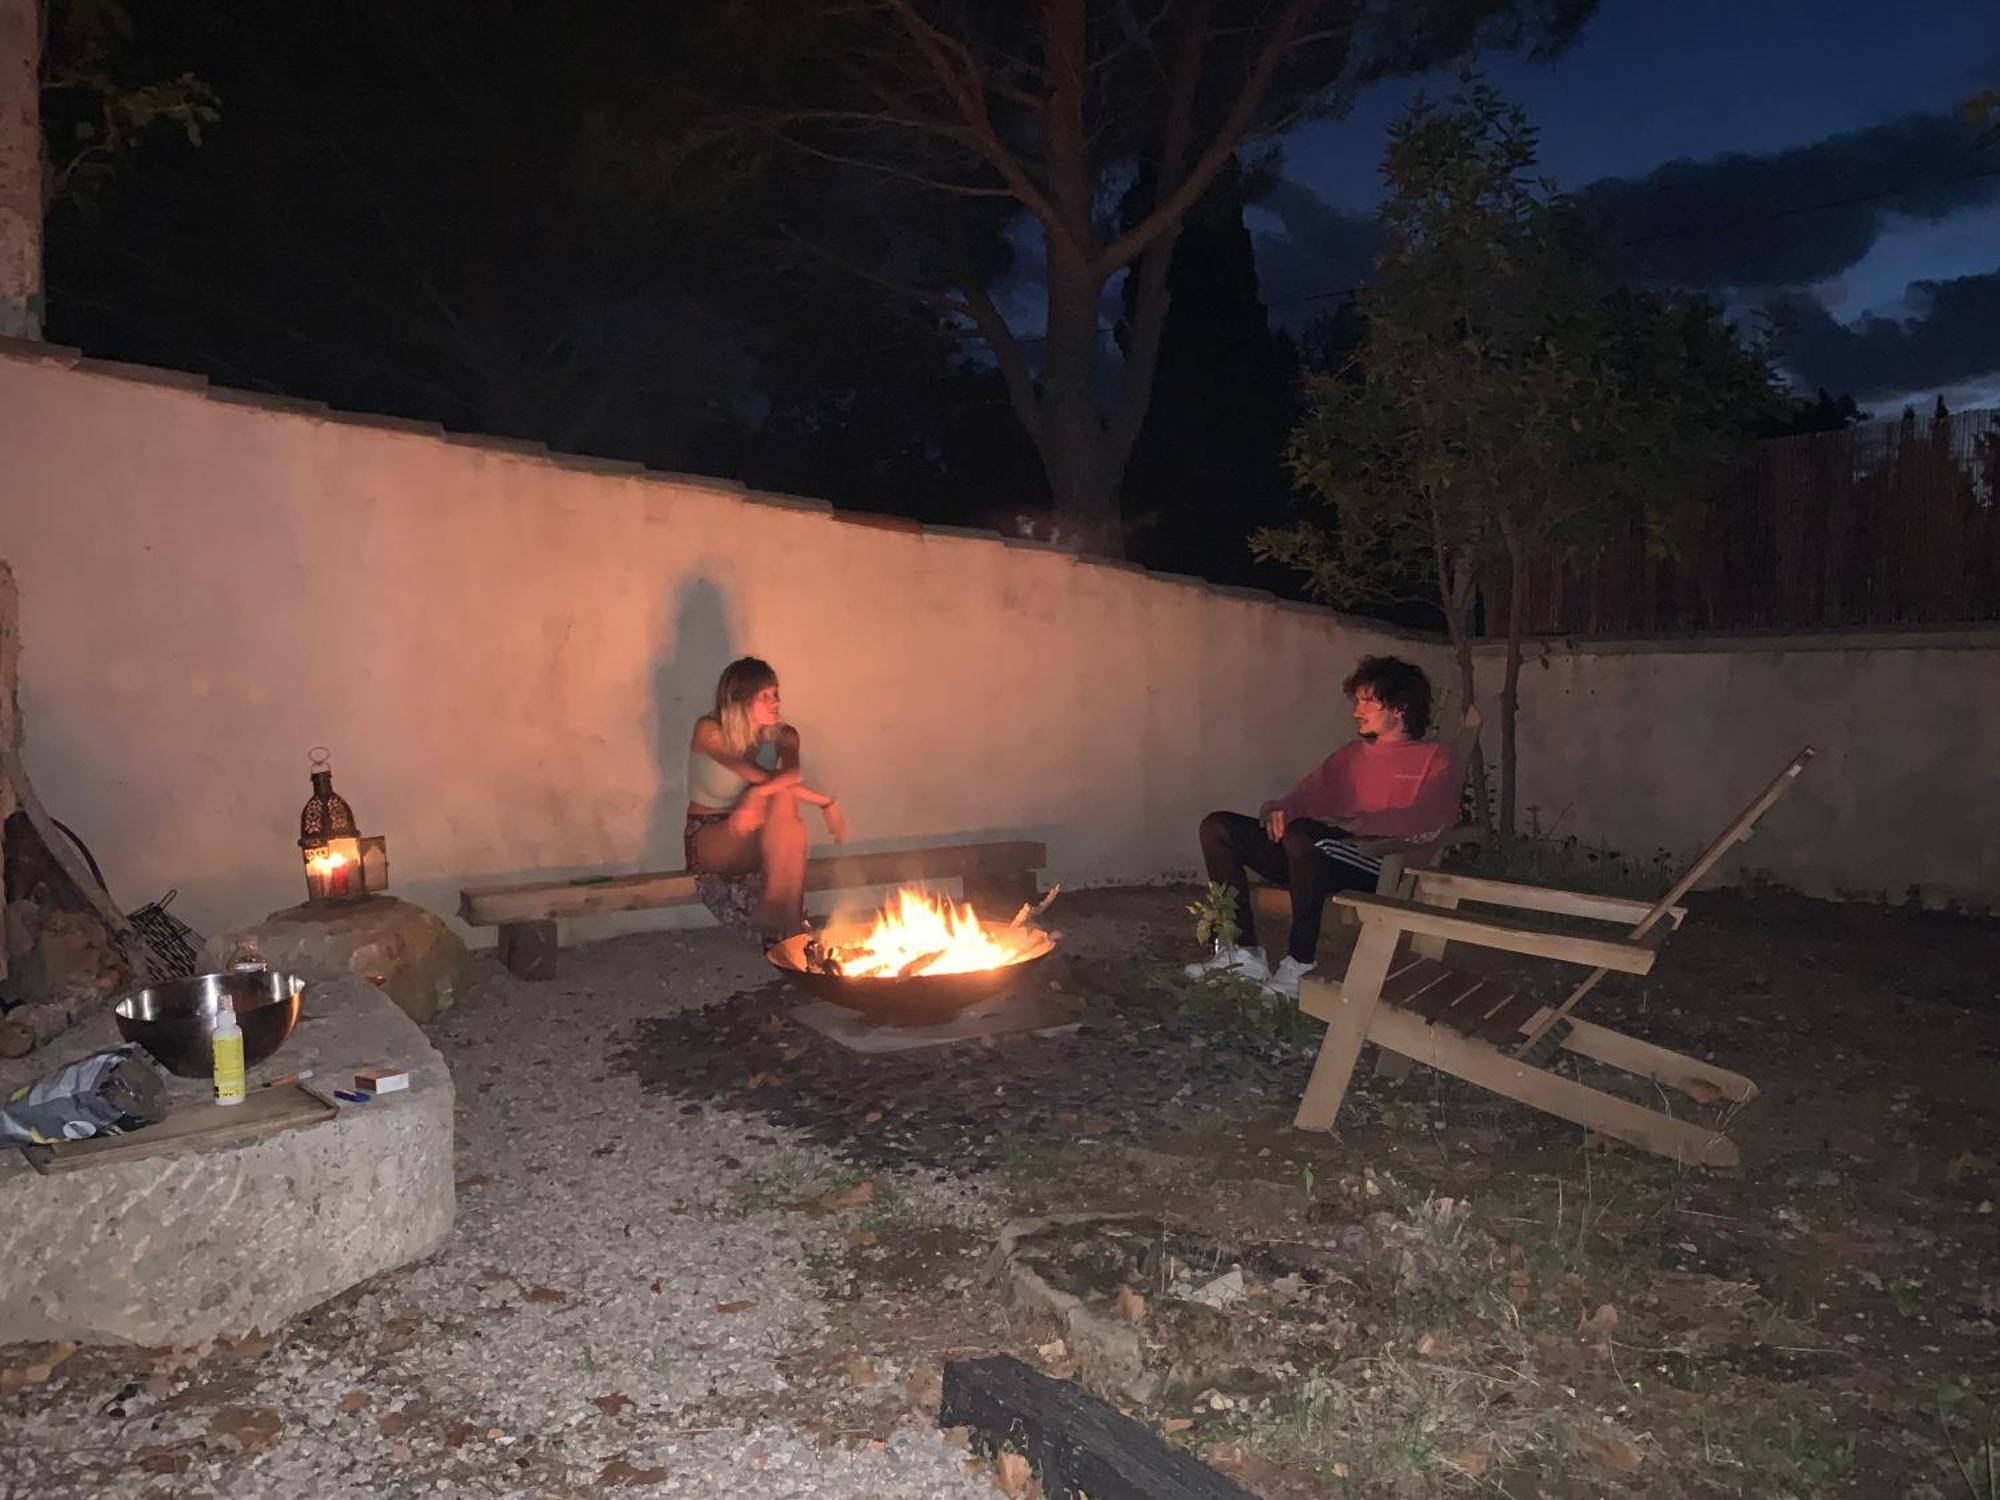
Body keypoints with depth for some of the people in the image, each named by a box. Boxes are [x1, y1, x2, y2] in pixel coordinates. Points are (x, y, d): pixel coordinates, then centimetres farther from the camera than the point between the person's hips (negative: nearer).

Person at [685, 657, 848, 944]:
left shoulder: (783, 736, -4)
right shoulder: (709, 731, -17)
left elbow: (791, 775, -26)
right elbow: (764, 779, -28)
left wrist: (756, 798, -45)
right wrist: (825, 801, -28)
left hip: (759, 843, 3)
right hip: (708, 840, -3)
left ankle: (786, 919, -28)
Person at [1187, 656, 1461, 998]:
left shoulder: (1437, 759, 9)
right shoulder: (1351, 753, 29)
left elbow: (1426, 821, -10)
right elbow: (1310, 792, 15)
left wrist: (1357, 823, -24)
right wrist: (1281, 808, -9)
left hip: (1385, 860, -7)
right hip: (1318, 854, 7)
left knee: (1303, 835, -38)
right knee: (1218, 827, -6)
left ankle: (1300, 964, -26)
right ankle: (1244, 950, -12)